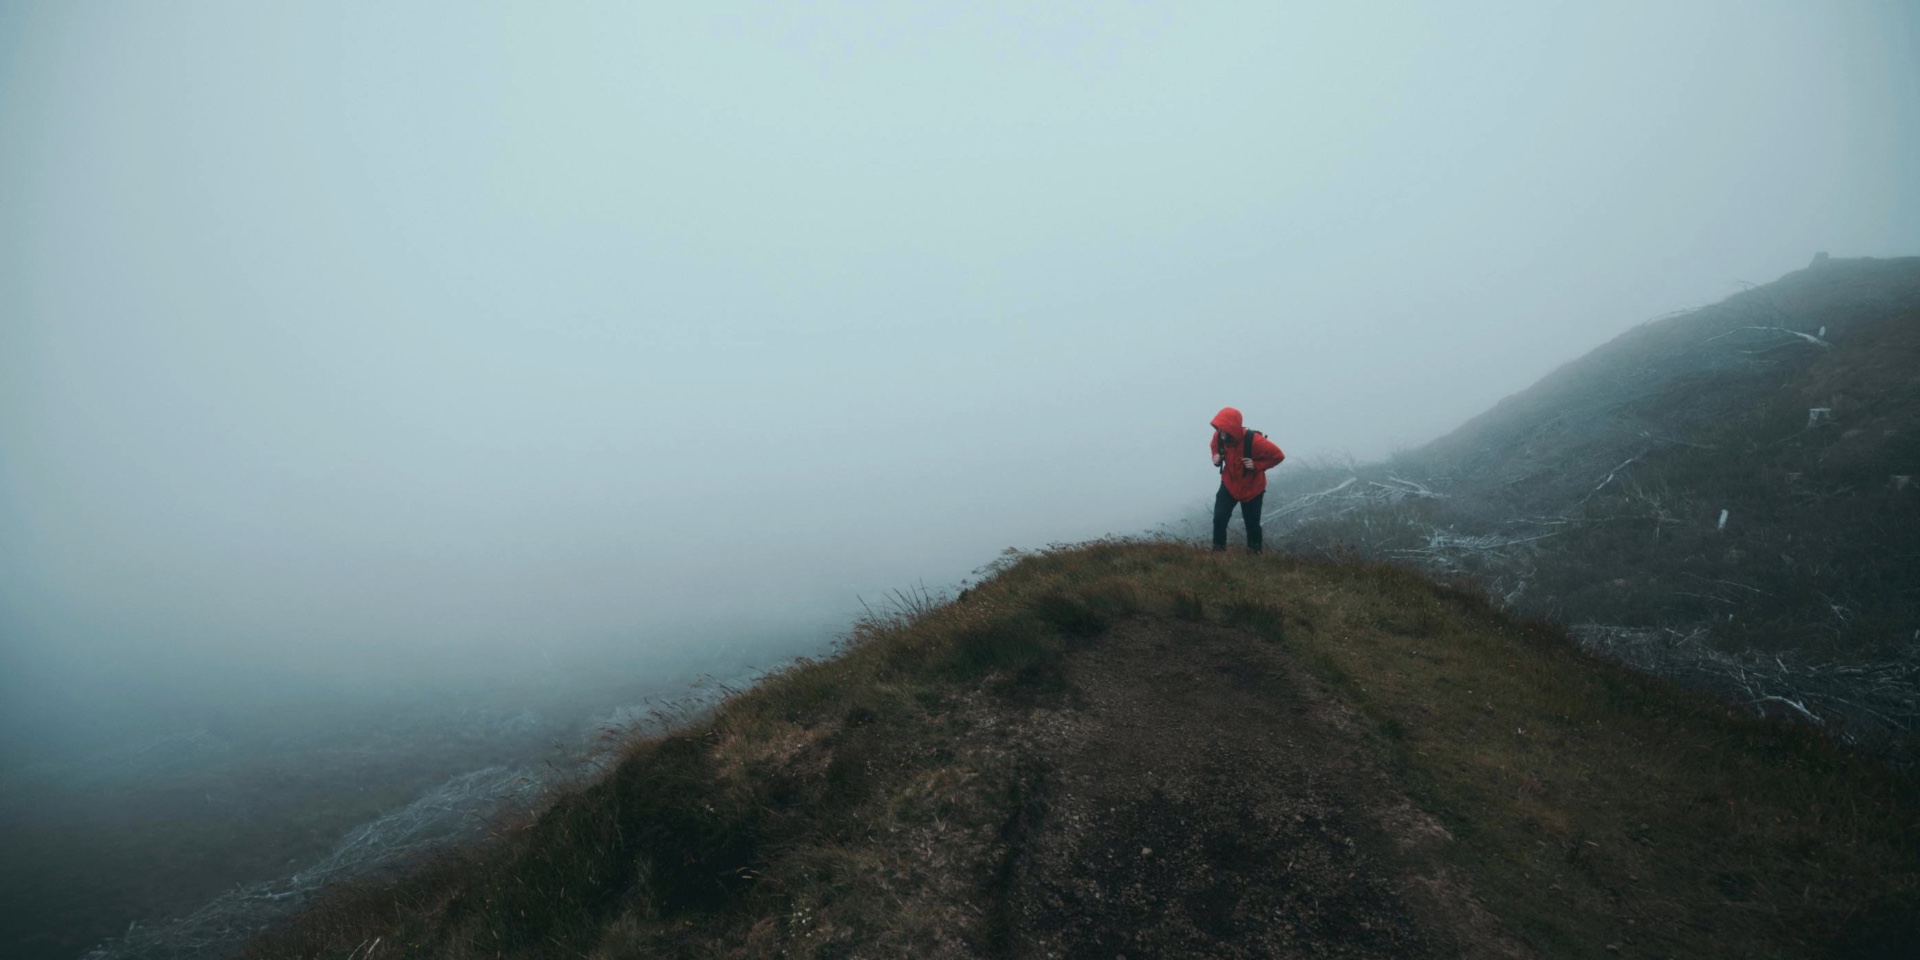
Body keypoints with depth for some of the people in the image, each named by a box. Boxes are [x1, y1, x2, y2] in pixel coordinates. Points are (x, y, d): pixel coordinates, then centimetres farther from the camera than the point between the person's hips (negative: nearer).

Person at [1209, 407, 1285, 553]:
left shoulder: (1253, 440, -31)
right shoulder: (1219, 436, -17)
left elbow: (1278, 456, -19)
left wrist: (1256, 465, -26)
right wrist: (1216, 458, -13)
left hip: (1252, 488, -3)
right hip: (1229, 484, 3)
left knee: (1252, 524, 8)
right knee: (1219, 518, -11)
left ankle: (1254, 553, 29)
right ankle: (1218, 550, 7)